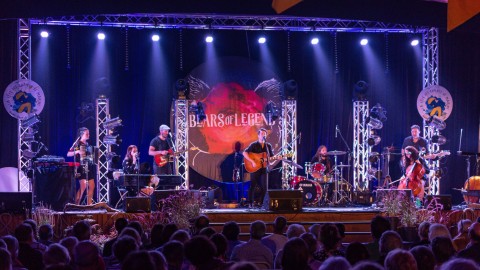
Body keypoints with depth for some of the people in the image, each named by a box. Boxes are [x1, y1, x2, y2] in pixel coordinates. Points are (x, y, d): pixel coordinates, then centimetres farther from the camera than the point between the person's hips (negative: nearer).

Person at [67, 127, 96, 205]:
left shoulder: (87, 144, 16)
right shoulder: (77, 144, -5)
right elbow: (68, 154, -14)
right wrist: (77, 152, -28)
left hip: (89, 167, 7)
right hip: (81, 168, -7)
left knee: (92, 186, 3)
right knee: (83, 186, -18)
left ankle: (89, 205, 10)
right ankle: (76, 204, -13)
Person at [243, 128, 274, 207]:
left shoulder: (268, 146, 12)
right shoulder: (254, 145, -3)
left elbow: (272, 157, 15)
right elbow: (244, 153, -13)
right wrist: (252, 162, -21)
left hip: (264, 169, 4)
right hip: (254, 169, -4)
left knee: (264, 188, -2)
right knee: (252, 186, 0)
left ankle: (259, 203, 10)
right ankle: (251, 204, 7)